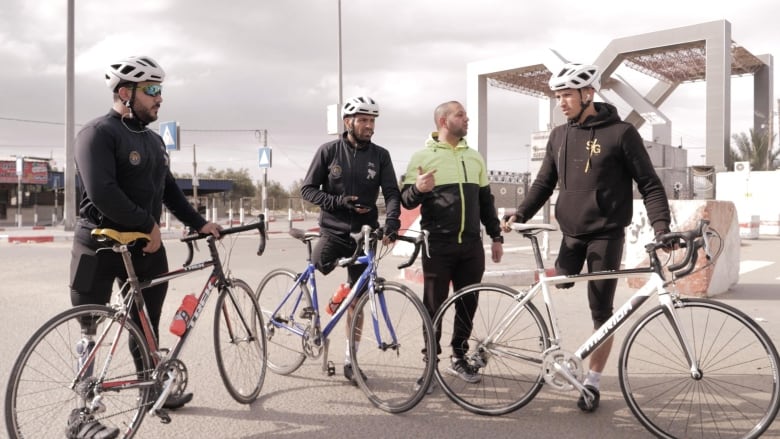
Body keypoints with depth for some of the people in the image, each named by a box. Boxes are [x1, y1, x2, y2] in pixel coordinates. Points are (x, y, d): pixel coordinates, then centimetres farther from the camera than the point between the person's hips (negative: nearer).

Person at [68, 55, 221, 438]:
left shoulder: (153, 140, 13)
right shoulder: (98, 133, -13)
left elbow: (169, 190, 17)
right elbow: (102, 192, -25)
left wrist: (199, 223, 10)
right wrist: (148, 224, -20)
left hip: (145, 245, 8)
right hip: (100, 247, -7)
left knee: (146, 323, 15)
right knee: (90, 332, 0)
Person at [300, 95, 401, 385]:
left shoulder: (380, 155, 1)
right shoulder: (328, 151, -3)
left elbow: (392, 193, -6)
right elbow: (307, 190, -3)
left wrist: (391, 222, -26)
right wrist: (340, 202, -18)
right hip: (332, 230, -1)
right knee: (319, 264, -31)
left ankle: (350, 360, 18)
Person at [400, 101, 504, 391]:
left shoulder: (474, 157, 14)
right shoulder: (423, 156, -1)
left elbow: (486, 200, 18)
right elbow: (406, 200, -3)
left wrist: (496, 237, 14)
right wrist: (418, 189, -25)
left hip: (472, 245, 5)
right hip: (438, 245, -4)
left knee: (468, 304, 10)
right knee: (434, 306, 1)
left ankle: (459, 357, 26)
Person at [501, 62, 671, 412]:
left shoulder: (620, 133, -7)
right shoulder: (559, 136, 7)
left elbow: (650, 184, -5)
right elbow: (545, 182, 12)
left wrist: (661, 227, -18)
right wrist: (520, 214, -3)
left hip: (607, 235, -4)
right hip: (570, 235, 4)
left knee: (601, 312, 2)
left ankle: (592, 382, 15)